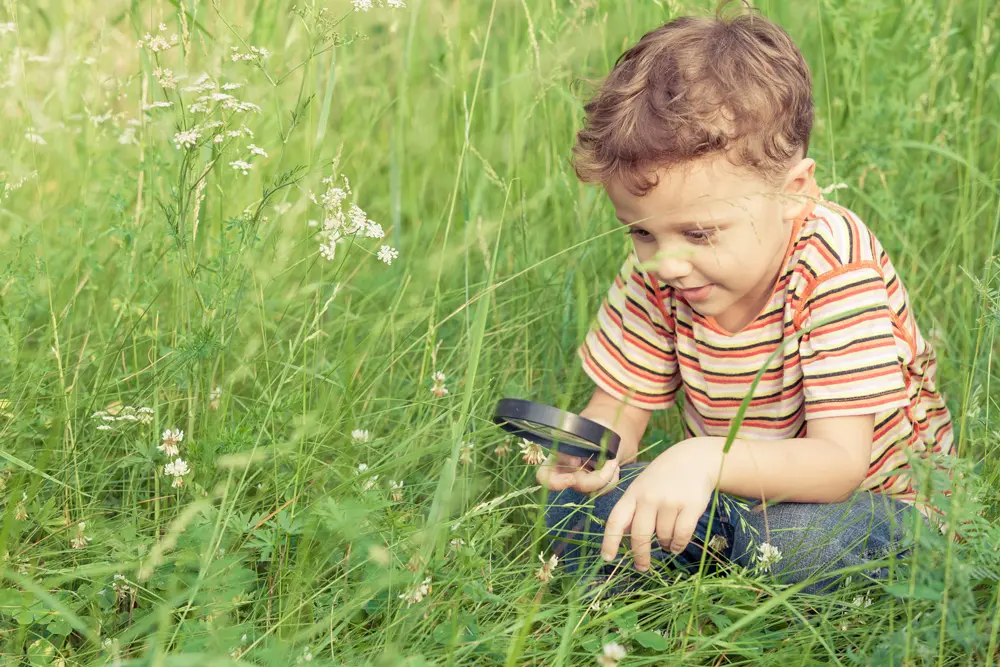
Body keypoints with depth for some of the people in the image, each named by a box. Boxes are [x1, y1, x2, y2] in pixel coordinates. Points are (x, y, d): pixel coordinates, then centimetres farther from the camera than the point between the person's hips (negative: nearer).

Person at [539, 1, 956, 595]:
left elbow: (838, 462, -32)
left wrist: (705, 458, -51)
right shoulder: (656, 273, -10)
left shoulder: (837, 269, -26)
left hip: (868, 499, -4)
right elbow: (619, 408, -4)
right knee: (576, 508, -19)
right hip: (731, 496, 4)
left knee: (801, 542, -38)